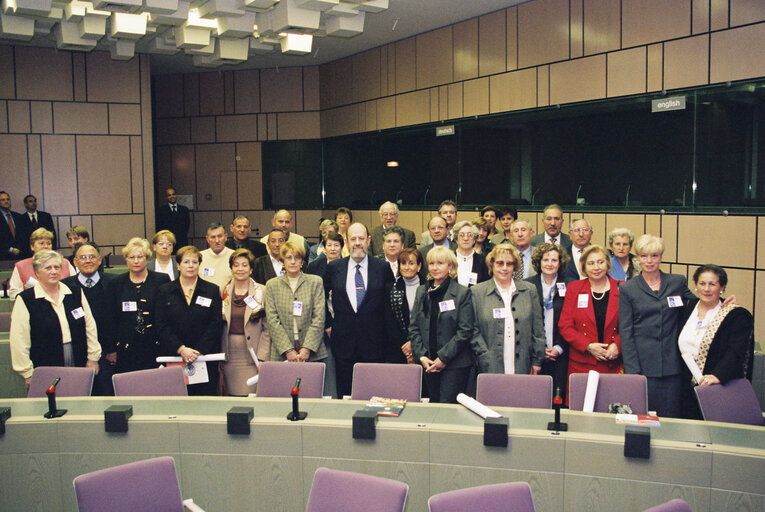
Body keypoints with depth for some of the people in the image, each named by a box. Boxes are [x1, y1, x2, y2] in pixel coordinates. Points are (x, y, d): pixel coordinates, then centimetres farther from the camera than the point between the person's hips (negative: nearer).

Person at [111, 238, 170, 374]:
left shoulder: (162, 280, 3)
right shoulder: (118, 283, 10)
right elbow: (113, 317, 12)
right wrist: (112, 348, 6)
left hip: (154, 348, -1)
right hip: (126, 349, 2)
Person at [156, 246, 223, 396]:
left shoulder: (212, 290, 7)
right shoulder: (165, 291, 9)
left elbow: (216, 325, 0)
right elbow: (161, 326, 1)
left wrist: (197, 351, -11)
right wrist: (181, 349, -12)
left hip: (206, 358, 0)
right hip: (174, 358, 0)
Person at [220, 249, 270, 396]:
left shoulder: (262, 292, 0)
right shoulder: (223, 292, 9)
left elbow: (267, 329, -2)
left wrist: (262, 358, -9)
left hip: (251, 357, -3)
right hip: (230, 358, 3)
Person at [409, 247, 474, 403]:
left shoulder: (462, 293, -4)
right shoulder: (421, 292, 10)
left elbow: (465, 331, -9)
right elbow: (414, 327, 9)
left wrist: (443, 357, -13)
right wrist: (421, 355, -3)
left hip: (455, 364, -4)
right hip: (428, 362, 4)